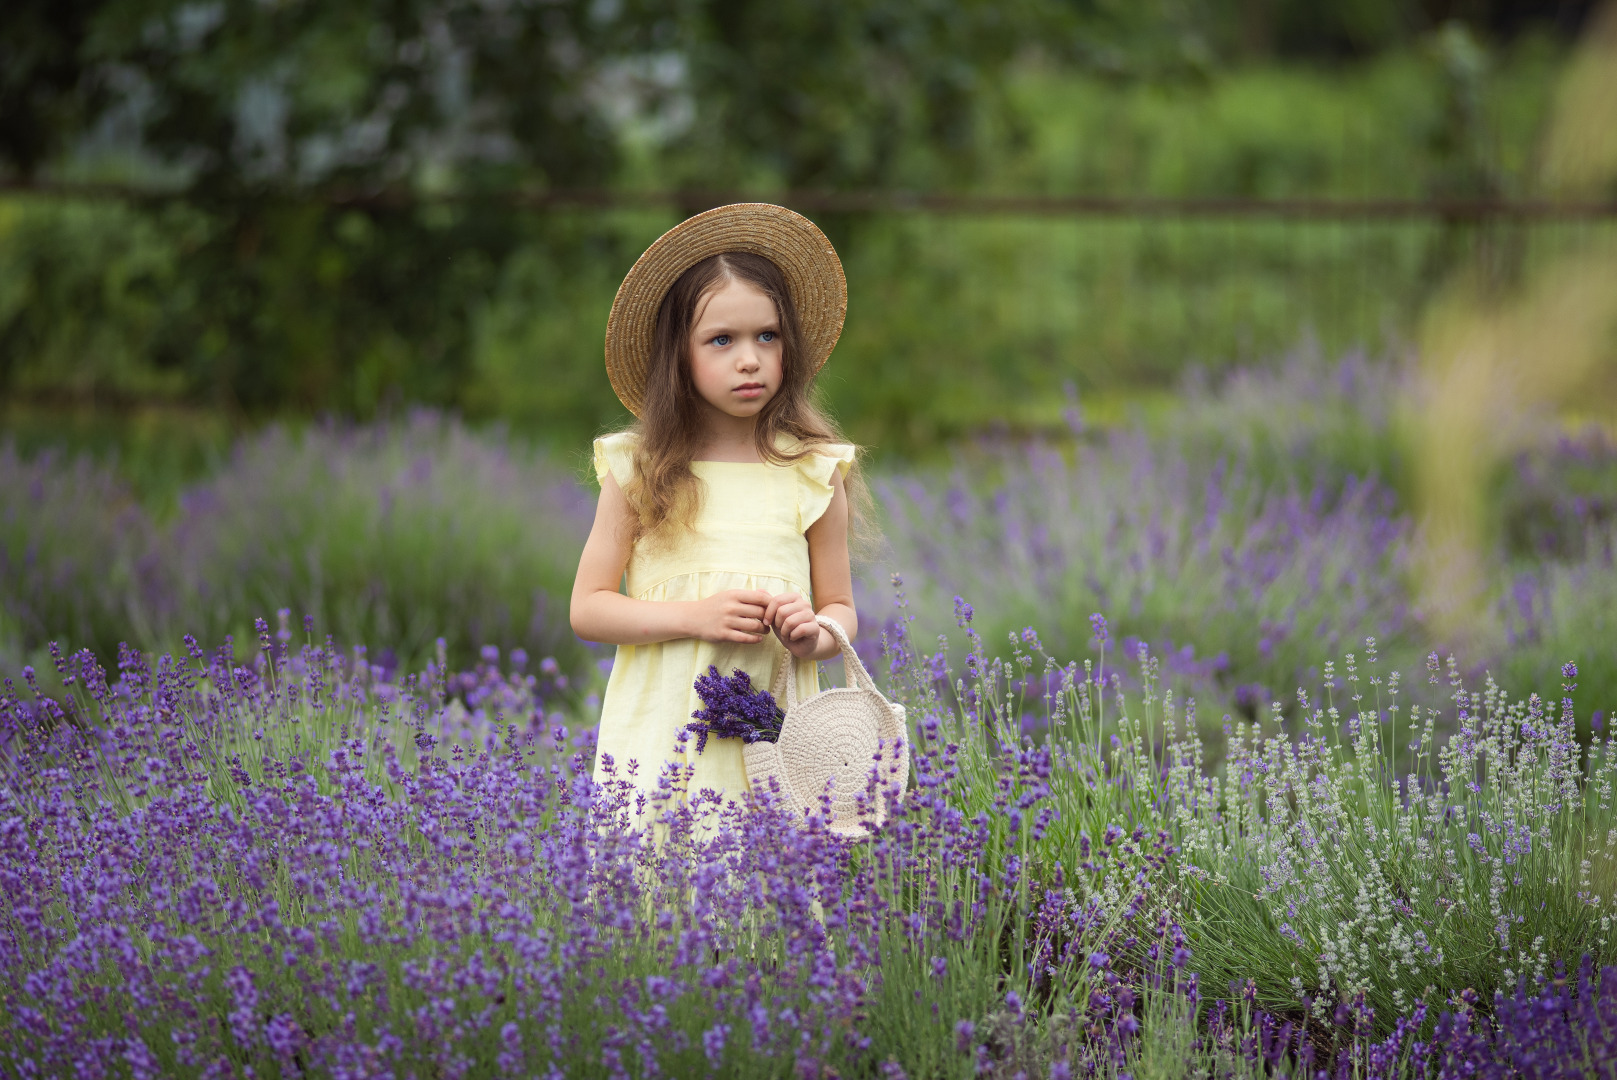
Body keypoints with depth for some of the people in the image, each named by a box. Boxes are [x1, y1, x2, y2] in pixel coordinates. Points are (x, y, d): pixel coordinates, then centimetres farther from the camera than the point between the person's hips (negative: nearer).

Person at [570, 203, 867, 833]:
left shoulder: (813, 474, 4)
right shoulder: (638, 471, 2)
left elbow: (841, 609, 12)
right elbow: (587, 608, 2)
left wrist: (815, 636, -12)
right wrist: (696, 617, -11)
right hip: (659, 730, 0)